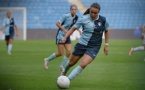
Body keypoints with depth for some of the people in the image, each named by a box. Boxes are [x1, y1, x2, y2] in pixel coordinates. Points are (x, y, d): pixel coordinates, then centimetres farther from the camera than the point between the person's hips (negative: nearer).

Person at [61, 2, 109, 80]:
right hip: (82, 44, 1)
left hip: (94, 47, -1)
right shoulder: (84, 19, -10)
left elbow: (106, 31, 11)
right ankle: (64, 72, 50)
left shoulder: (103, 20, -6)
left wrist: (106, 45, 8)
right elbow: (73, 28, -3)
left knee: (83, 64, -22)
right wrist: (65, 37, -16)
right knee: (72, 63, 14)